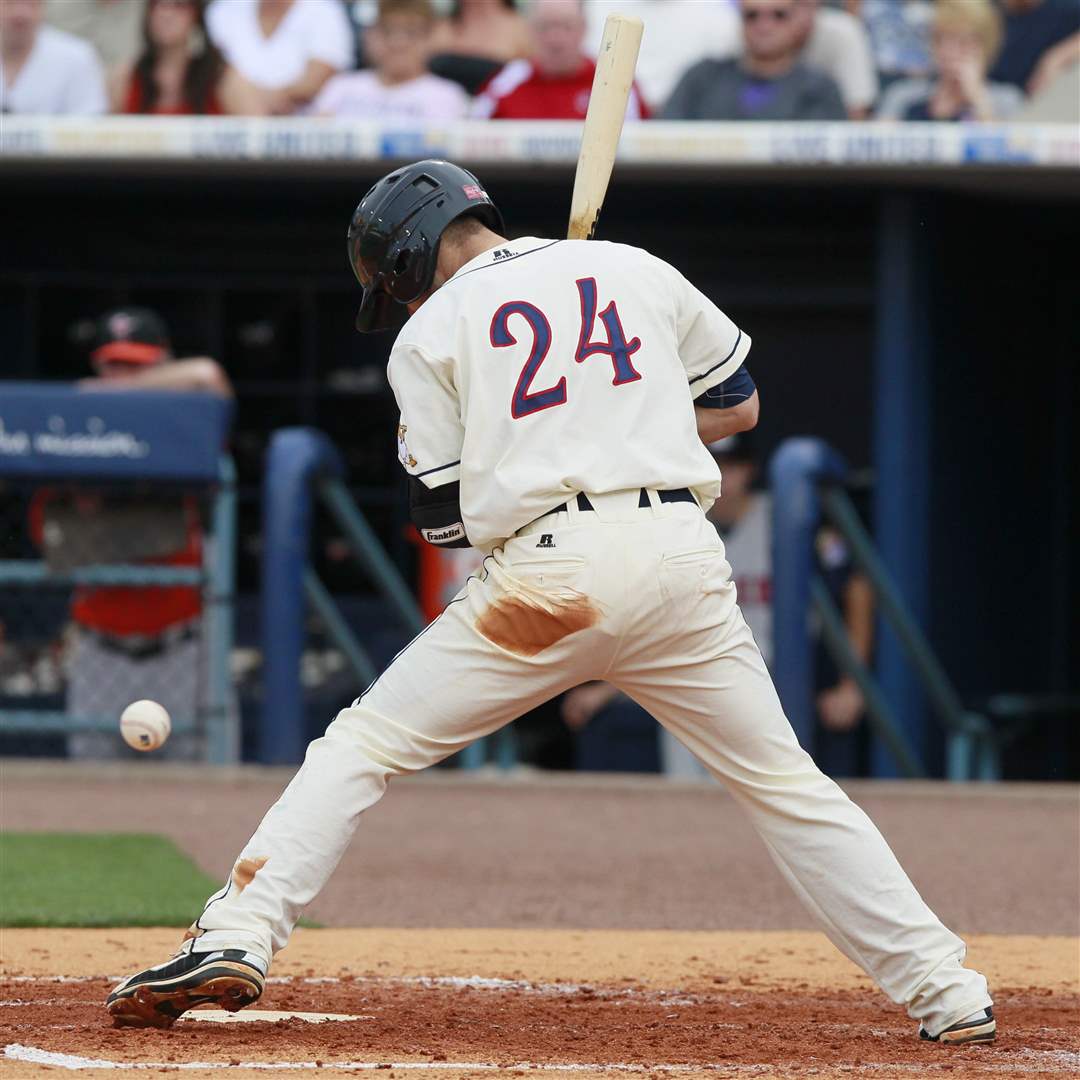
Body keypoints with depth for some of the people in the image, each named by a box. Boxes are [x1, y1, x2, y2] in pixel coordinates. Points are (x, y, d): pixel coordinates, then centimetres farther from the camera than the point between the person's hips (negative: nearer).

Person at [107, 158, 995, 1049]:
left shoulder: (431, 332, 10)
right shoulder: (637, 271, 18)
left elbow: (443, 516, 11)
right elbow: (740, 404, 25)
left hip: (549, 573, -3)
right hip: (681, 558, 3)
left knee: (362, 748, 7)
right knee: (784, 781, 13)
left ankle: (236, 939, -7)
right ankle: (947, 992, 8)